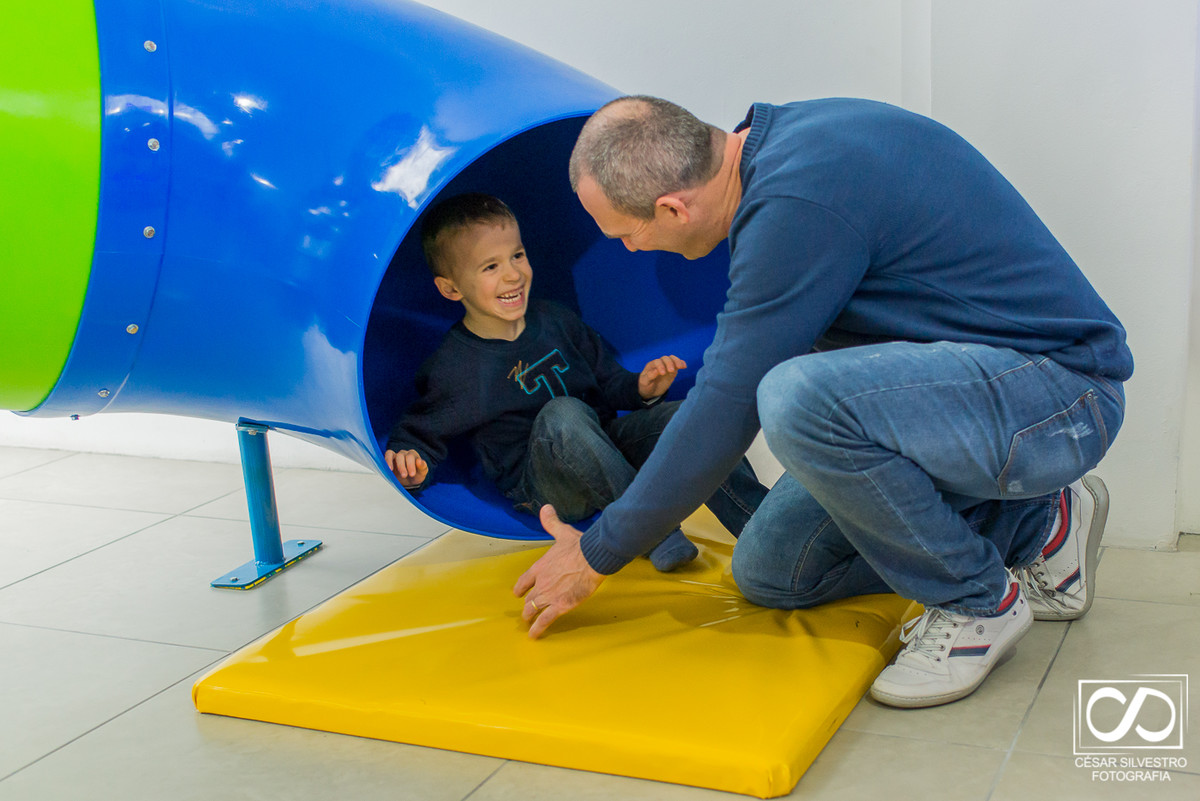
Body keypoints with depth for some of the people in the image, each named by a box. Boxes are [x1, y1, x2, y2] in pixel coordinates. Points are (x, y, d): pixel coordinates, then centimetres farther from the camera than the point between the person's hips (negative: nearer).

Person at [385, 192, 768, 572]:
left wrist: (640, 388, -5)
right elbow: (418, 434, -3)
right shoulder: (452, 366, -9)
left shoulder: (555, 321, 8)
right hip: (542, 490, -5)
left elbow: (607, 382, 16)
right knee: (561, 414, -37)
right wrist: (411, 467, -26)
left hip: (606, 445, 6)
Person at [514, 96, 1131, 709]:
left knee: (798, 401, -35)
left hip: (1057, 390, -10)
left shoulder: (797, 203, -26)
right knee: (770, 572, 7)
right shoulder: (785, 139, 3)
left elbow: (727, 407, -21)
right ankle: (1033, 525, 15)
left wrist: (597, 555, -10)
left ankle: (979, 602, -10)